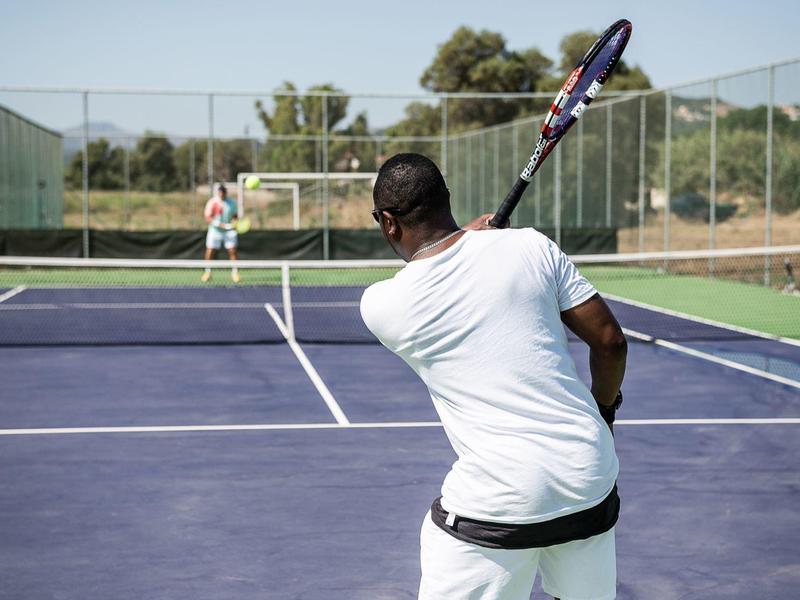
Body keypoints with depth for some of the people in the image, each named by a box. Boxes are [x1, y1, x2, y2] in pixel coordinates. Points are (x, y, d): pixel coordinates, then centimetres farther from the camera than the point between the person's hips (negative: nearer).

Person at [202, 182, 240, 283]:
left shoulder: (232, 203, 2)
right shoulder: (212, 202, -9)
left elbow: (235, 216, 11)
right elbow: (208, 218, -14)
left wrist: (235, 222, -12)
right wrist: (221, 224, -25)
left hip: (229, 231, 2)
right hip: (215, 231, -2)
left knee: (232, 251, -7)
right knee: (210, 252, -1)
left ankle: (234, 273, 5)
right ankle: (207, 272, 18)